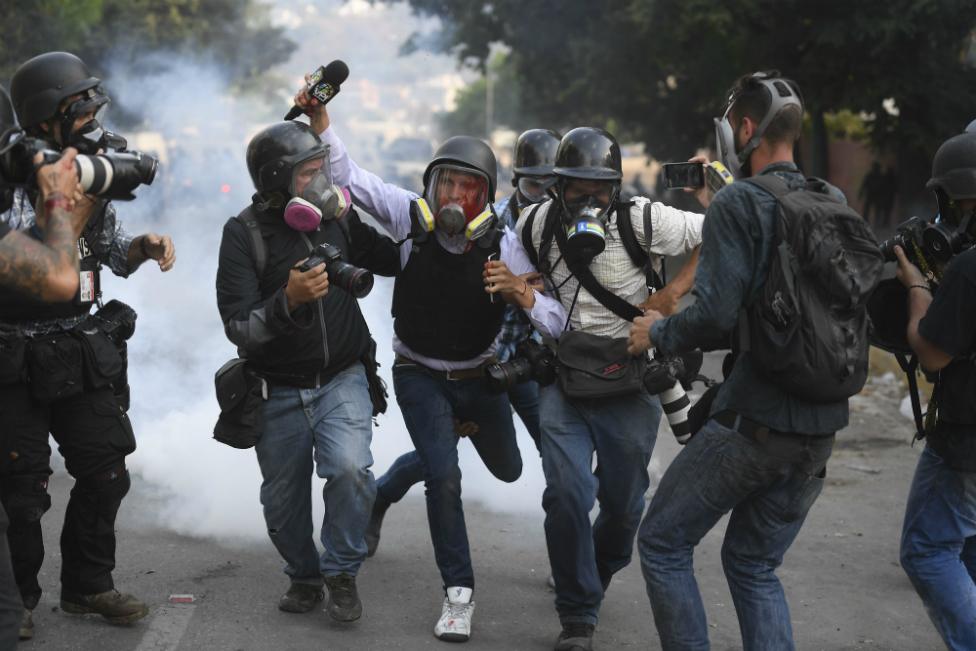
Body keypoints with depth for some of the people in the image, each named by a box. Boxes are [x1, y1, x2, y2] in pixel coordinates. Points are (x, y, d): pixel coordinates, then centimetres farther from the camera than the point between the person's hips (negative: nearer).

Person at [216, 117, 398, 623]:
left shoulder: (338, 217, -2)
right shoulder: (244, 233, -13)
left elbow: (391, 259, 16)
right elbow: (238, 328, -19)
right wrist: (289, 300, -35)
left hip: (342, 378, 1)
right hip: (279, 391, -1)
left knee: (349, 468, -22)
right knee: (283, 503, 10)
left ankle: (341, 573, 1)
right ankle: (303, 576, 39)